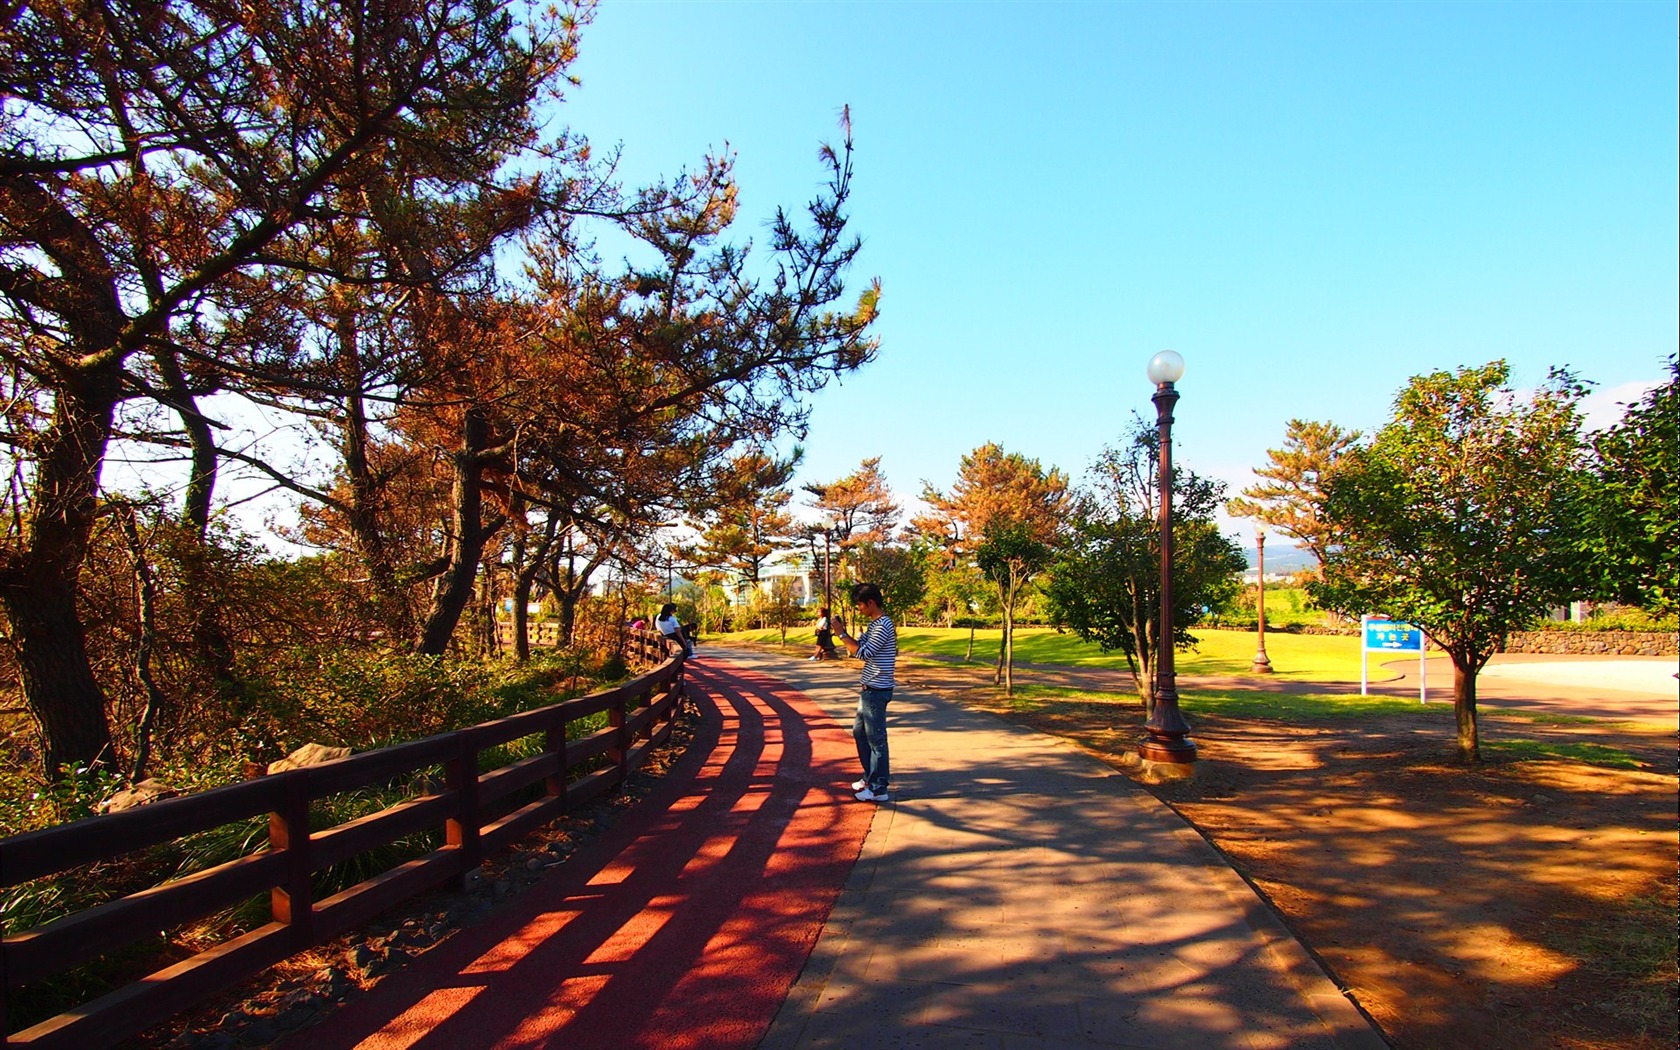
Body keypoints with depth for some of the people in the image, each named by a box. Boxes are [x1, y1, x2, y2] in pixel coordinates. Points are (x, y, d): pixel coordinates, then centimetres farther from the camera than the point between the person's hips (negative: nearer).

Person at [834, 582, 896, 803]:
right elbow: (859, 645, 13)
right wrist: (844, 634, -1)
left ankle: (879, 789, 5)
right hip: (869, 689, 10)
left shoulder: (883, 626, -19)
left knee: (876, 739, -3)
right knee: (859, 732, 18)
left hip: (877, 690, -10)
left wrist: (842, 635, -17)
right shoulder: (874, 624, 12)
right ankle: (870, 777, 30)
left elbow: (863, 653, -22)